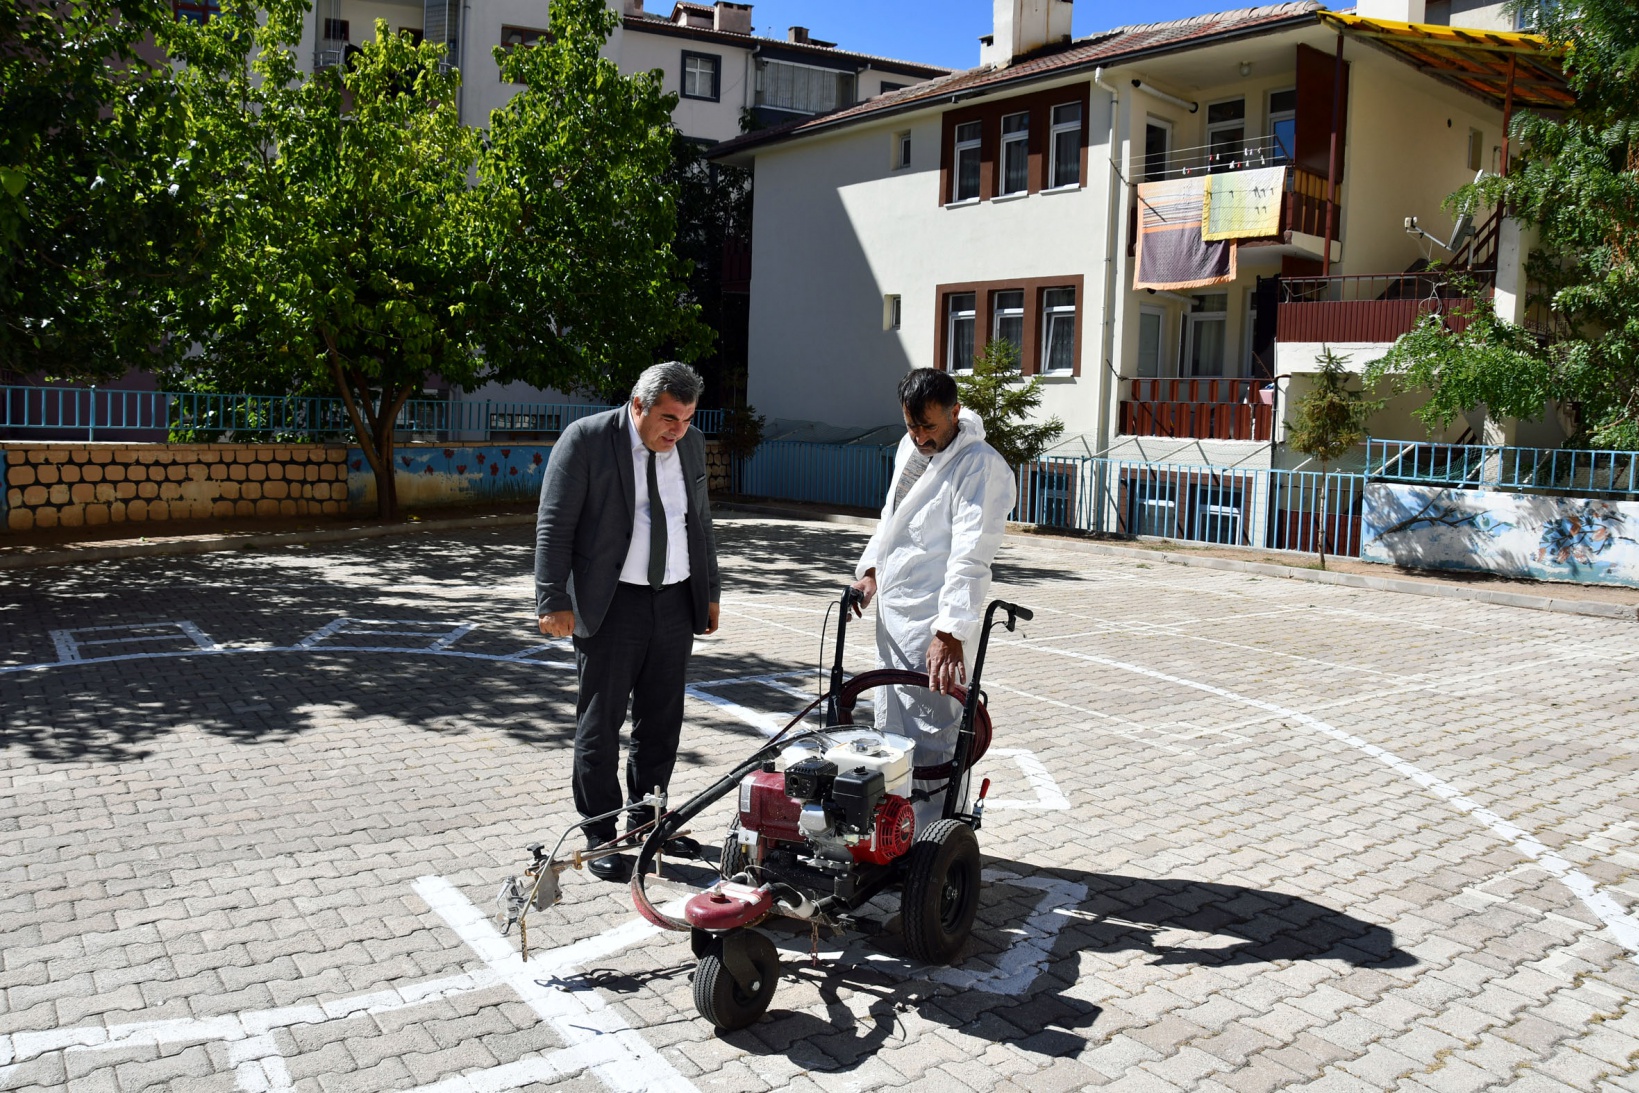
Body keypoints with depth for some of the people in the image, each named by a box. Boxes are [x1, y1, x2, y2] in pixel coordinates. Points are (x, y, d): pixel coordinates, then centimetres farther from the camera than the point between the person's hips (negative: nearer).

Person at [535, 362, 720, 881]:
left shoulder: (691, 444, 8)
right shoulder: (586, 439, -10)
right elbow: (554, 526, -10)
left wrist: (709, 593, 17)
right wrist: (554, 601, -15)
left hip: (675, 603, 5)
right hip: (609, 604, -5)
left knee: (661, 720, 12)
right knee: (600, 723, 2)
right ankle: (600, 835, 14)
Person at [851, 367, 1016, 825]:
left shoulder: (981, 465, -16)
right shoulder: (909, 449, 12)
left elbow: (970, 557, -25)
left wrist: (950, 632, -32)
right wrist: (871, 568, 14)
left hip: (938, 626, -9)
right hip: (892, 613, 9)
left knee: (929, 743, -6)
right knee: (890, 734, 19)